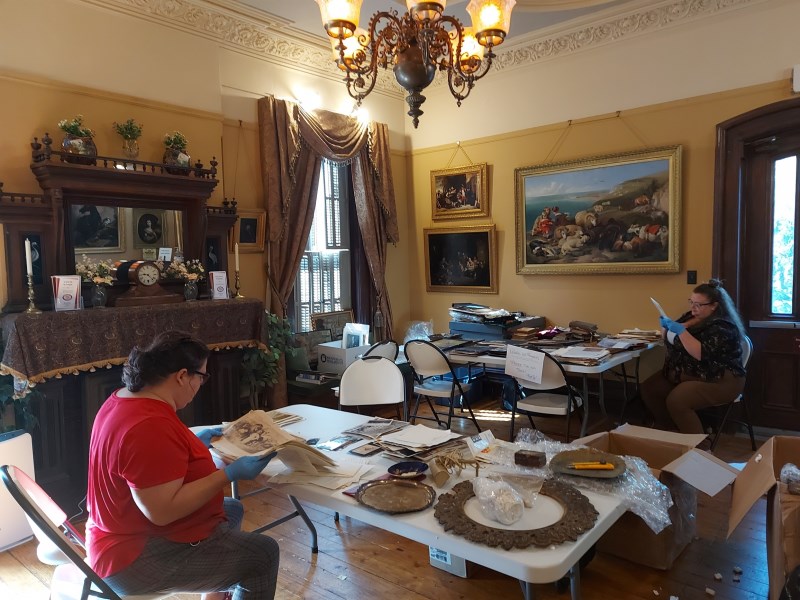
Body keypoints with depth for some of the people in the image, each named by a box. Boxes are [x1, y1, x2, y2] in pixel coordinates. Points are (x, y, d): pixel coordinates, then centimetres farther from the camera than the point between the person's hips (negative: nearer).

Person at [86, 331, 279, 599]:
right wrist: (230, 474, -27)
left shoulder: (126, 399, 2)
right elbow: (163, 511, -32)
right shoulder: (150, 426, -31)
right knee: (262, 555, -8)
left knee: (232, 510, 23)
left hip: (132, 534, 11)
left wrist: (193, 442, 16)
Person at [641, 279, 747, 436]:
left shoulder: (722, 327, -17)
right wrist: (667, 327, -3)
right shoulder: (691, 316, 8)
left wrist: (681, 331, -29)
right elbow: (670, 341, 17)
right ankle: (668, 431, 8)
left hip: (718, 381, -9)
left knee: (675, 401, -30)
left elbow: (701, 354, -30)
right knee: (648, 389, -5)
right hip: (684, 373, 9)